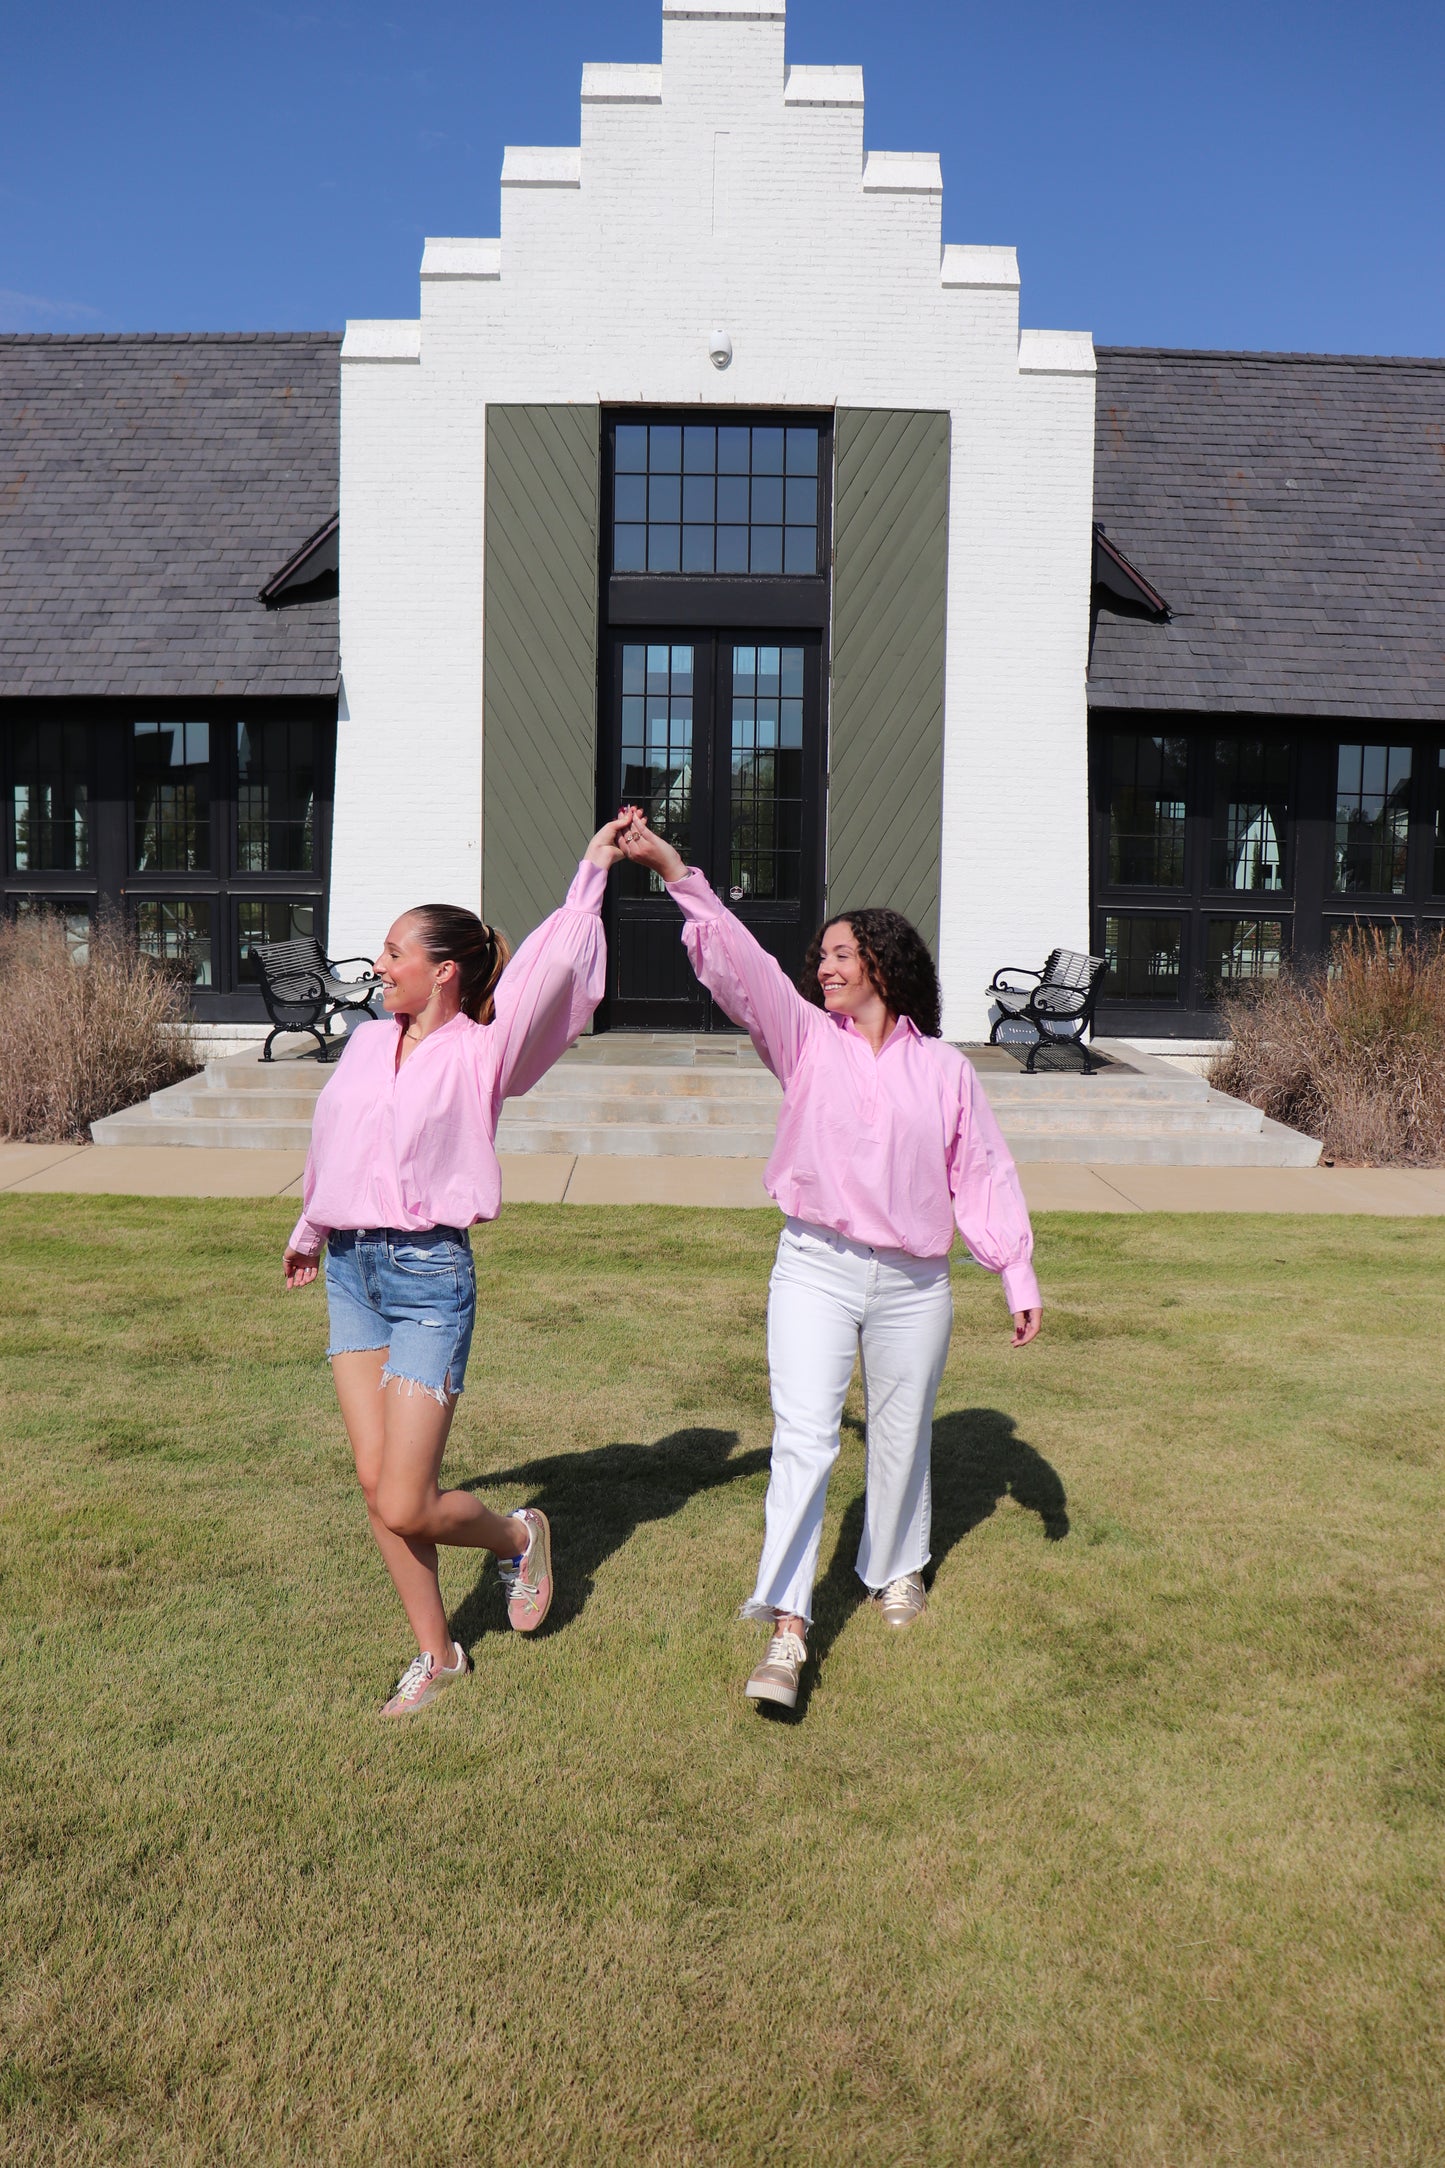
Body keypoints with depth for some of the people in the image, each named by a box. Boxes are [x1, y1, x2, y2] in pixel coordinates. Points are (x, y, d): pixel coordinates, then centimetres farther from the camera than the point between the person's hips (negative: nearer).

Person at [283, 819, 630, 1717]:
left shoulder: (480, 1053, -7)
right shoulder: (369, 1043, 9)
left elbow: (551, 968, -17)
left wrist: (594, 870, -14)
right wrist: (309, 1230, 36)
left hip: (430, 1277, -6)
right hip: (351, 1272, 6)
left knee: (405, 1507, -7)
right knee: (378, 1486, 7)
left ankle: (518, 1534, 25)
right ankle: (437, 1655, 25)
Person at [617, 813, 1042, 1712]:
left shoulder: (945, 1066, 6)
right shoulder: (806, 1039, 3)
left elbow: (984, 1173, 8)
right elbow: (739, 965, -10)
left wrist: (1019, 1275, 6)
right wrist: (677, 874, -21)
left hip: (914, 1283, 2)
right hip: (817, 1268, -1)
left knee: (902, 1437, 16)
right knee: (804, 1439, -12)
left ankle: (896, 1568, 42)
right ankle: (787, 1630, -12)